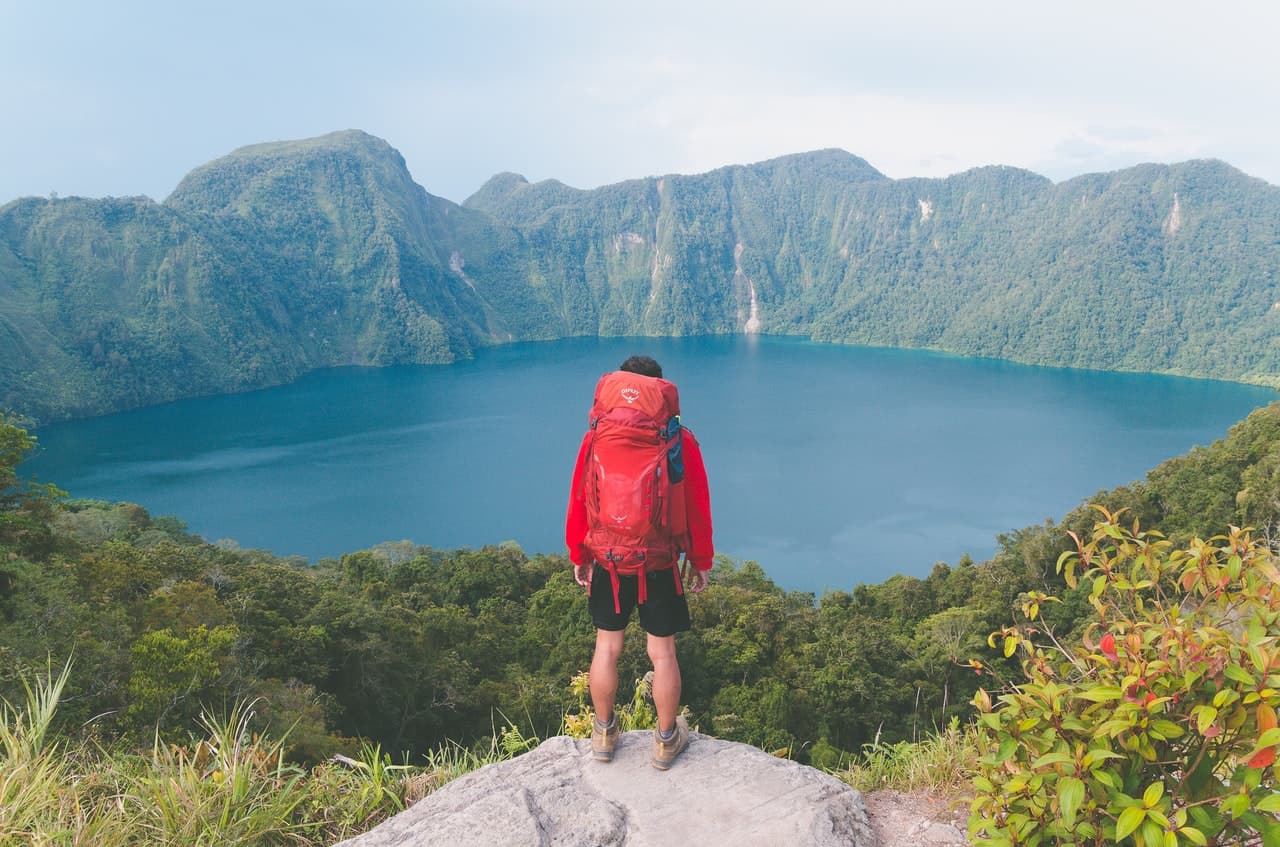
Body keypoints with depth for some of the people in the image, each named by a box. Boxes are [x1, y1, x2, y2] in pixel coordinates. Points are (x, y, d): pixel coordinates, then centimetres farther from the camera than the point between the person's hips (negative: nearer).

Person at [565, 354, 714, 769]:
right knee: (662, 652, 11)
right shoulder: (681, 441, -8)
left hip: (608, 562, 1)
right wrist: (701, 561, 9)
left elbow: (578, 502, 1)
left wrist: (579, 556, 13)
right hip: (661, 564, -1)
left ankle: (604, 734, 31)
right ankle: (666, 740, 25)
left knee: (607, 647, 15)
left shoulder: (595, 438, -5)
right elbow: (697, 507, -3)